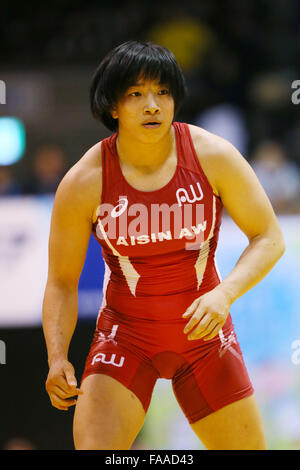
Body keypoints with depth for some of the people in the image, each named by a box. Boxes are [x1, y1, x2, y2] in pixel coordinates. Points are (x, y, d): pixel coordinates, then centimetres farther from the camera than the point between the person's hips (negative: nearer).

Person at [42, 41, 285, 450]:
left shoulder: (213, 156, -13)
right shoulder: (84, 182, -14)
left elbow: (269, 238, -7)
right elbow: (62, 282, -5)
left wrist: (224, 294, -25)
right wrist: (57, 358, -19)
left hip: (205, 333, 2)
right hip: (124, 335, -2)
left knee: (249, 448, 5)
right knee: (94, 448, -19)